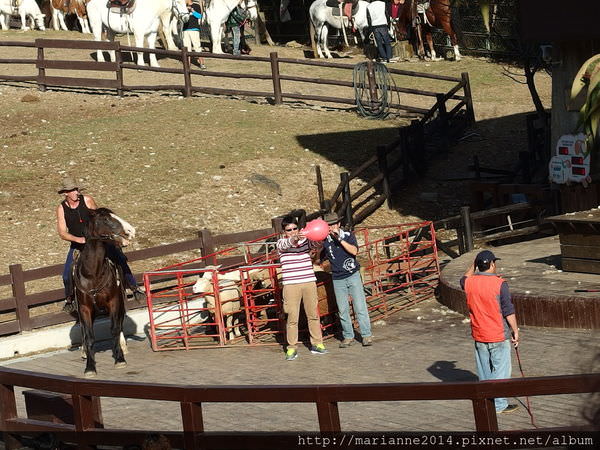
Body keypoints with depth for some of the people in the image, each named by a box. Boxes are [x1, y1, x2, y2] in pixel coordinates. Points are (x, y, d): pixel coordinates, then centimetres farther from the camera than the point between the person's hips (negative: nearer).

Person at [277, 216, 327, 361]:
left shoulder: (306, 240, 8)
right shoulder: (281, 243, 0)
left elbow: (317, 244, -10)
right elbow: (287, 244, -23)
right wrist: (296, 238, -46)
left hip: (309, 282, 3)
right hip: (291, 285, -3)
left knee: (313, 315, 8)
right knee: (292, 318, -3)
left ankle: (316, 344, 18)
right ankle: (292, 348, 3)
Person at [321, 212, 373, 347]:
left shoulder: (348, 235, -1)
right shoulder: (325, 241, 2)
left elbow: (354, 251, -18)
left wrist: (340, 239, -21)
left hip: (353, 275, -2)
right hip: (338, 279, 2)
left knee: (360, 307, -4)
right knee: (343, 310, 2)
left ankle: (366, 335, 1)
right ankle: (348, 336, 13)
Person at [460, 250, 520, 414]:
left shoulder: (470, 282, -3)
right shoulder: (500, 284, -17)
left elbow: (464, 280, 25)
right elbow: (508, 311, -14)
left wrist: (473, 266, 22)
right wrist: (515, 331, -5)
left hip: (479, 336, 5)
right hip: (498, 336, -5)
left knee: (484, 370, 16)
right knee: (500, 370, 4)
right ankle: (499, 404, 6)